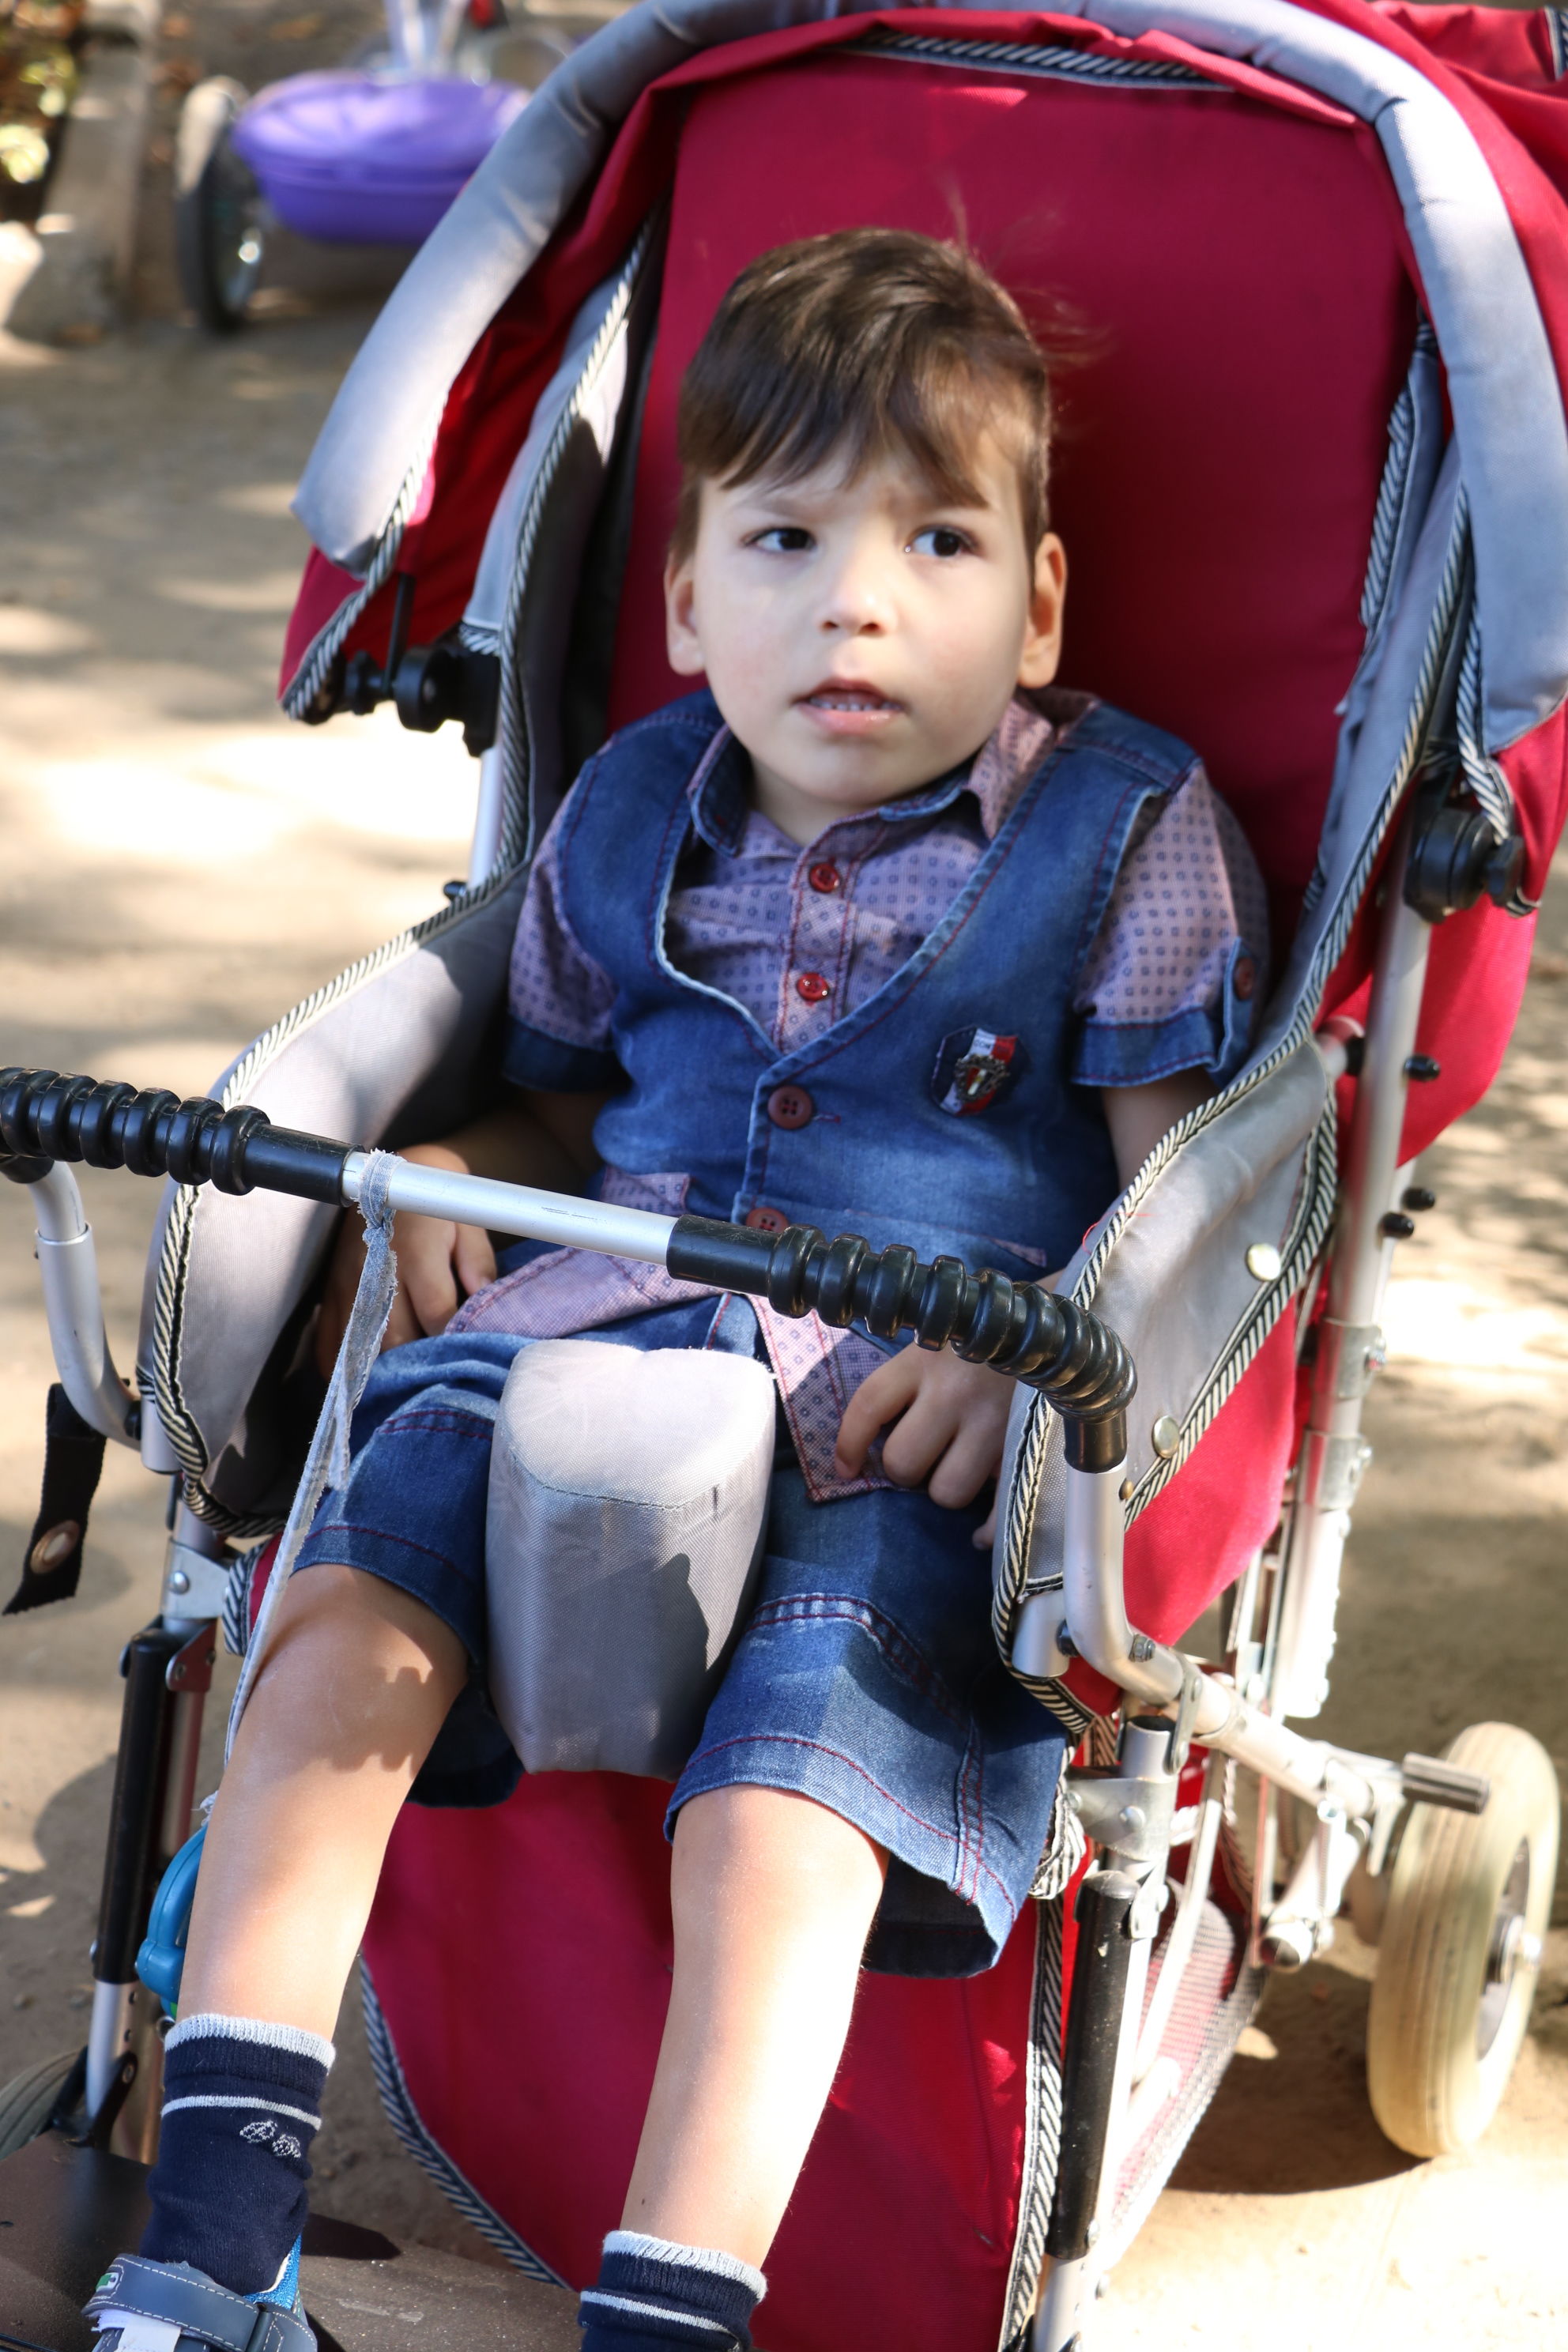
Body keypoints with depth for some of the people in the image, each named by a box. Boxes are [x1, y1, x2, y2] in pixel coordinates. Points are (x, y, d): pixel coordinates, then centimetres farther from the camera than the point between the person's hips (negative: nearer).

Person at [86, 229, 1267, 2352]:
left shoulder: (1131, 836, 3)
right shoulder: (631, 818, 16)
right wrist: (463, 1178, 6)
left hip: (914, 1408, -4)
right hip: (592, 1325, 4)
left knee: (785, 1782, -29)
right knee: (352, 1616, -21)